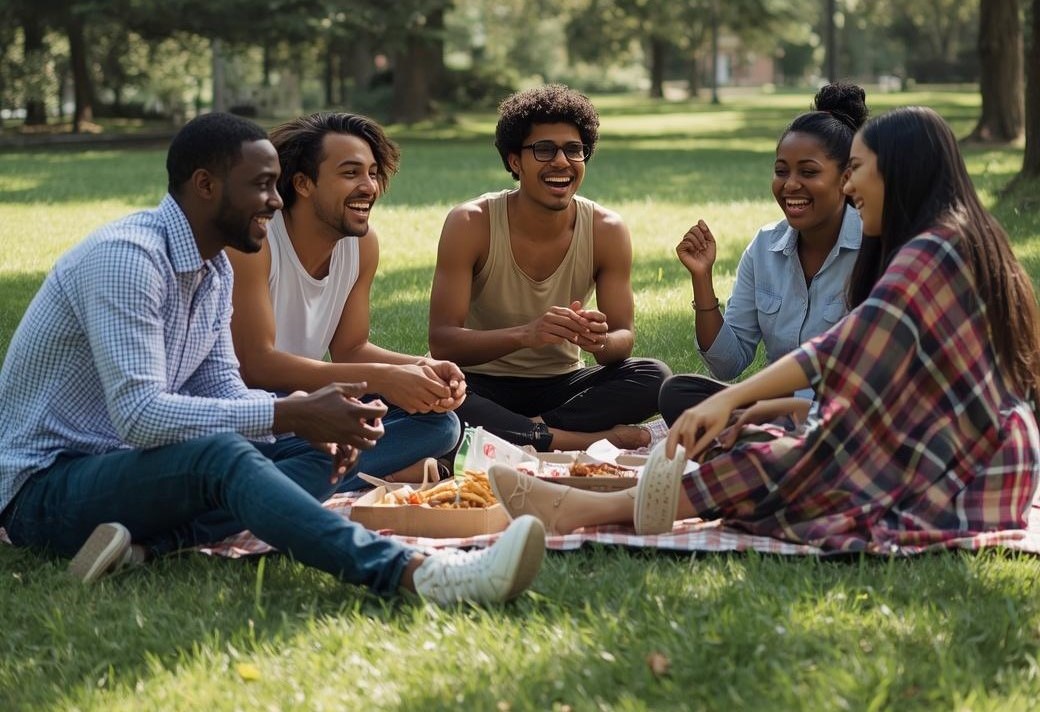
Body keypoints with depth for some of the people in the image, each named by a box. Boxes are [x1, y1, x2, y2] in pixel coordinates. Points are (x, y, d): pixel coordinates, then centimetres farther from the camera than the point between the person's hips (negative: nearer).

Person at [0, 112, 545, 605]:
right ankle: (413, 574, -53)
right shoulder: (126, 257, -21)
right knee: (223, 454, -36)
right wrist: (291, 415, -29)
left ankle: (148, 543, -26)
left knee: (319, 454, -3)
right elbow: (139, 415, -29)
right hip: (45, 485, -9)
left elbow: (221, 391, 11)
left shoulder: (214, 271, 10)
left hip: (129, 463, 10)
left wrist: (316, 421, -10)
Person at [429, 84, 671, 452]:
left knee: (653, 378, -22)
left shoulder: (607, 231, -6)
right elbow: (441, 342, -20)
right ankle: (597, 440, -31)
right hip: (484, 386, -3)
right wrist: (524, 335, -38)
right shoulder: (469, 224, -14)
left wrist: (601, 340, -31)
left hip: (562, 385, 3)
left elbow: (623, 336, -4)